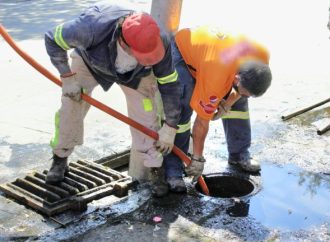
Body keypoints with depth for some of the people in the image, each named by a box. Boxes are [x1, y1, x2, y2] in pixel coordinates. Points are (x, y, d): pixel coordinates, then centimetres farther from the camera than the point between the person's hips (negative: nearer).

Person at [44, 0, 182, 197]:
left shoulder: (160, 42, -39)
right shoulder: (92, 27, -47)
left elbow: (170, 84, -23)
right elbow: (53, 39, -27)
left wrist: (170, 128, -17)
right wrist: (67, 78, -25)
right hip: (90, 59, 0)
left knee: (147, 117, -10)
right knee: (70, 106, -7)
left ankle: (154, 170, 7)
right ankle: (60, 160, 16)